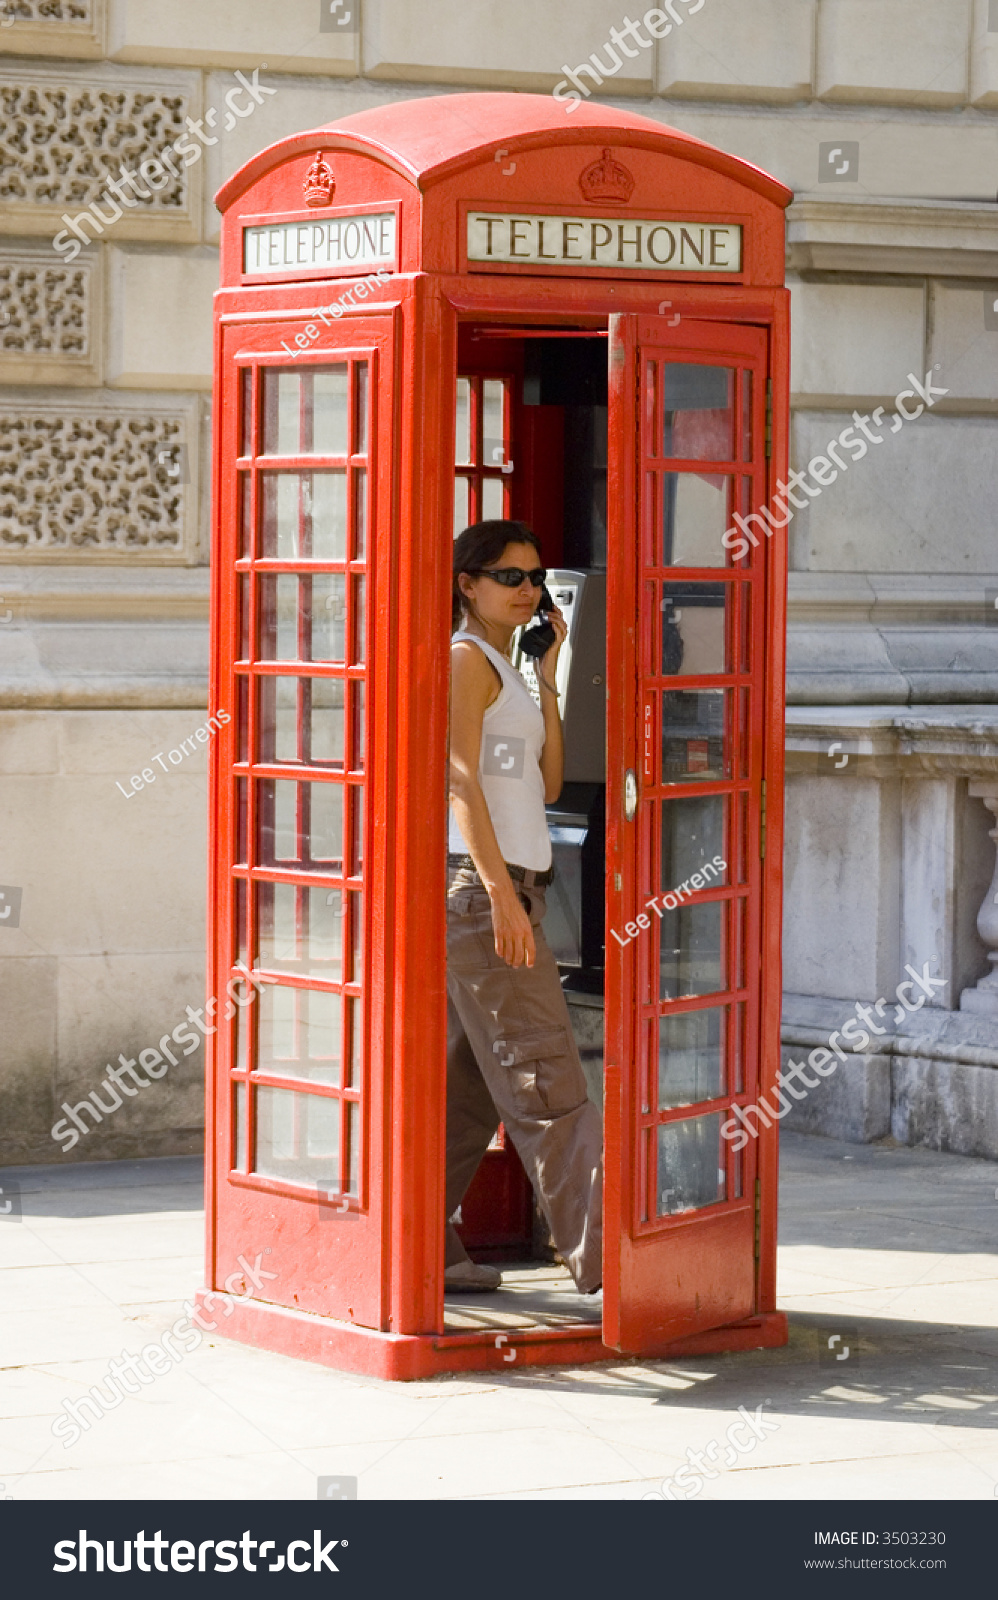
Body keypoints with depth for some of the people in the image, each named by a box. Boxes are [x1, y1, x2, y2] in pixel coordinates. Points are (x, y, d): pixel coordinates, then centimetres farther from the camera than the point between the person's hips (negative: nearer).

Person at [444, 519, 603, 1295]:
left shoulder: (502, 669, 20)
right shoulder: (465, 658, -7)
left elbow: (547, 783, 16)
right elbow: (461, 782, -16)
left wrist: (548, 674, 13)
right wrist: (502, 893, -22)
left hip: (508, 887, 9)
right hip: (478, 884, -9)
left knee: (469, 1085, 10)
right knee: (545, 1082, -10)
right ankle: (604, 1255, -11)